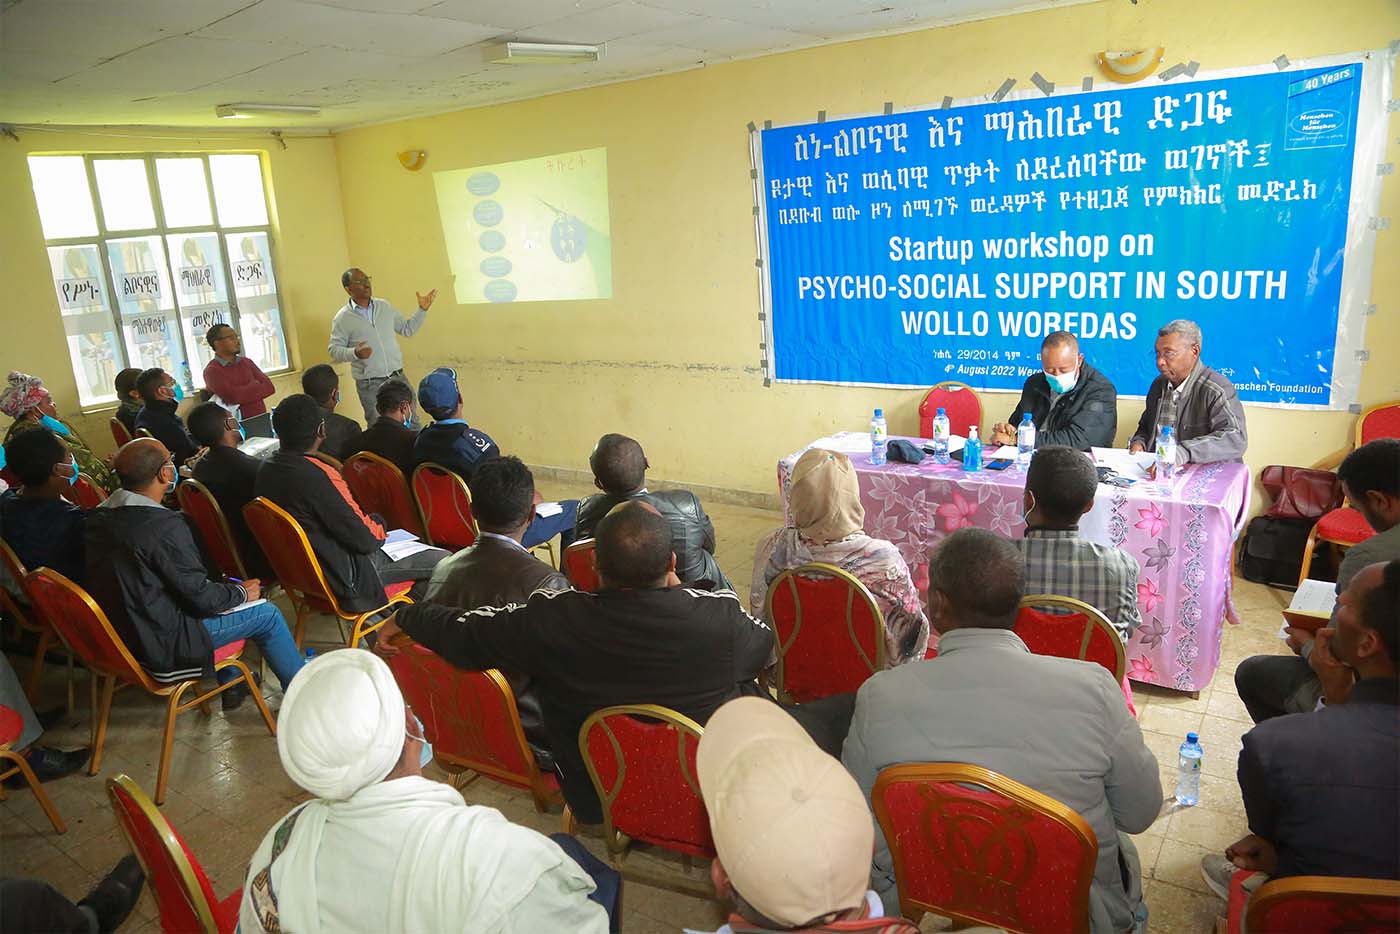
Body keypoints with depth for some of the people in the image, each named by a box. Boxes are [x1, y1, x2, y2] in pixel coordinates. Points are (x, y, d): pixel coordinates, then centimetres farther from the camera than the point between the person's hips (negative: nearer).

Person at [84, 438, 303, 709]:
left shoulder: (98, 517, -2)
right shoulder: (165, 525, -28)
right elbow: (201, 597, -20)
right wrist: (242, 592, 0)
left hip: (116, 632, 9)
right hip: (161, 647, -9)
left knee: (219, 588, 27)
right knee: (268, 614, 2)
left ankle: (231, 684, 37)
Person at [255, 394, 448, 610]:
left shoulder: (266, 470, 0)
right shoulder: (317, 476, -29)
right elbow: (365, 539, -23)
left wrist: (370, 521, 11)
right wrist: (379, 524, -1)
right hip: (346, 579, -10)